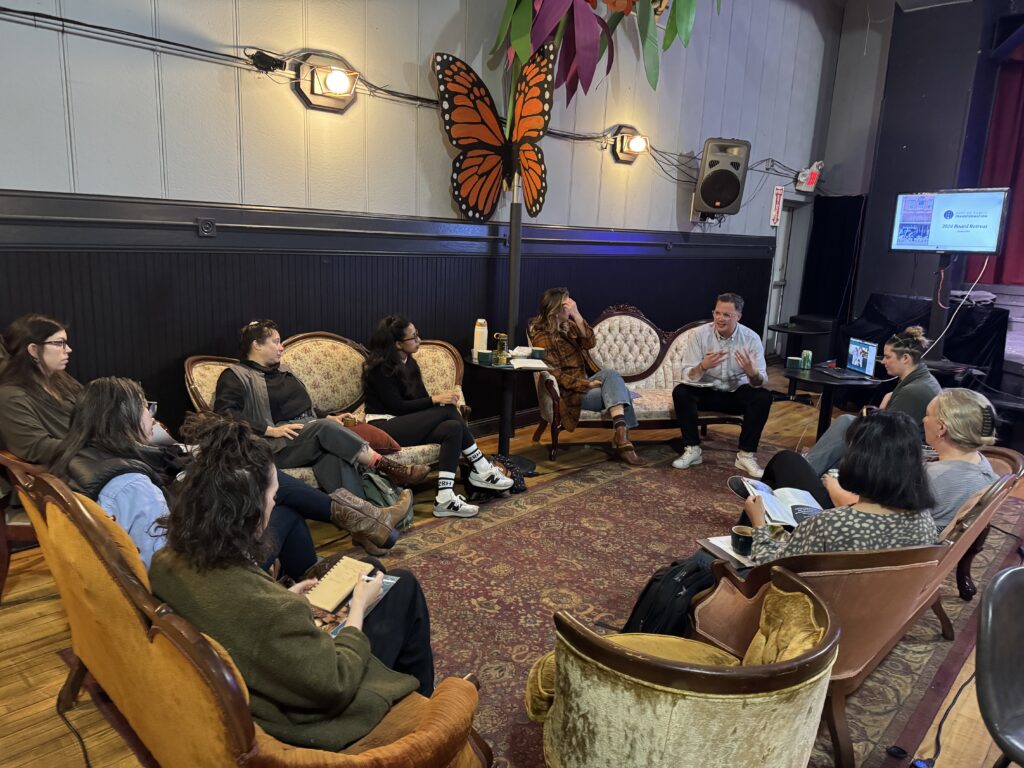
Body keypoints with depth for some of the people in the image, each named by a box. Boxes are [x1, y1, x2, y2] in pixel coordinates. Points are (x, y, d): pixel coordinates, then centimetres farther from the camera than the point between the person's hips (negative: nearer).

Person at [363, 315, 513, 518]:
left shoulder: (409, 362, 12)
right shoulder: (380, 368, -12)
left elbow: (418, 398, 8)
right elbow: (397, 406, -17)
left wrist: (439, 399, -13)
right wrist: (434, 400, -19)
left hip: (406, 423, 8)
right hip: (385, 428, -8)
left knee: (453, 428, -21)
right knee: (447, 410, -24)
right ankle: (481, 470, -19)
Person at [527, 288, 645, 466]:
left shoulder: (568, 325, 11)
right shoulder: (542, 337, -11)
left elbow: (590, 343, -6)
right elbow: (556, 375, -16)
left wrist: (577, 314, -16)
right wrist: (587, 384, -22)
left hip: (586, 381, 7)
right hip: (571, 391, -7)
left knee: (610, 374, -24)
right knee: (615, 390, -24)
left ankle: (621, 438, -33)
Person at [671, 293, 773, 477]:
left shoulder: (751, 338, -13)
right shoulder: (698, 334, -15)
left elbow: (761, 382, -17)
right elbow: (686, 376, -20)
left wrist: (752, 373, -42)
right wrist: (703, 366, -42)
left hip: (737, 392, 1)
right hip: (706, 391, -1)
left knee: (764, 397, -27)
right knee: (680, 392, -28)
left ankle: (746, 455, -14)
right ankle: (692, 449, -14)